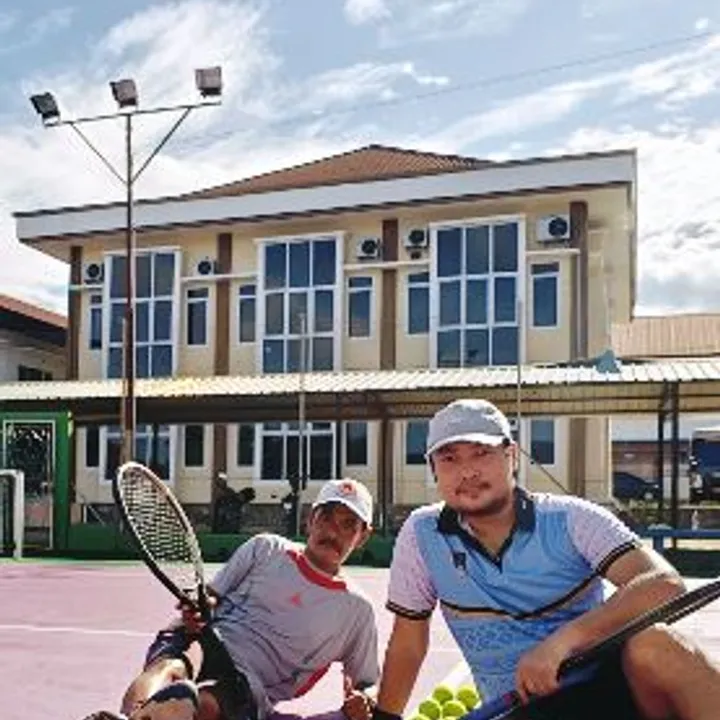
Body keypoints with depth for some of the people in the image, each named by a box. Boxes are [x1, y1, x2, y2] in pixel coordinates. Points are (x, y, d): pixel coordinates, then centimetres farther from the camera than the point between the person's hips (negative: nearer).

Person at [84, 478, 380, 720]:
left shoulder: (356, 609, 17)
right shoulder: (266, 548, 18)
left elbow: (367, 683, 23)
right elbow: (210, 598, 18)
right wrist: (198, 610, -7)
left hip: (249, 684, 0)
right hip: (202, 644, 0)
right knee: (169, 667, -38)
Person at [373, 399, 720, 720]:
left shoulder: (571, 519, -9)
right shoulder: (420, 534, -2)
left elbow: (664, 584, -23)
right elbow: (408, 642, 9)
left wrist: (562, 640, -35)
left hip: (610, 687, -2)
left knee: (652, 644, -34)